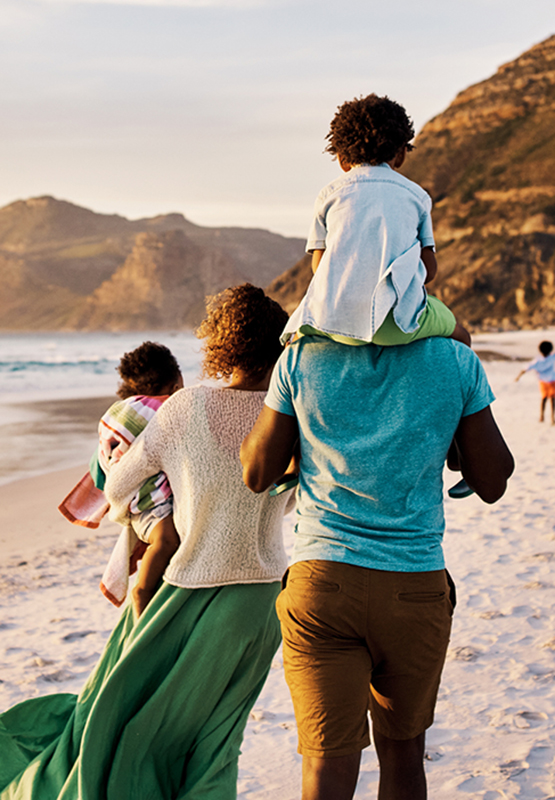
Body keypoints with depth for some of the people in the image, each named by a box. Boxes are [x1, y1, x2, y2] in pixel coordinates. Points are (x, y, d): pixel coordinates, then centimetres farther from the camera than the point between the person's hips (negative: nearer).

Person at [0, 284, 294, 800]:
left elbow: (118, 486, 3)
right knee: (210, 739, 17)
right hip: (262, 597, 3)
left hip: (188, 593, -2)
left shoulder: (186, 407, -11)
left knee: (121, 724, 14)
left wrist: (122, 510, 25)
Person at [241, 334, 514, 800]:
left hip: (322, 584, 0)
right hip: (417, 587, 1)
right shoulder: (457, 361, -6)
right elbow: (492, 483, 3)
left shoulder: (302, 358, -5)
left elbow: (257, 475, 4)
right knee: (403, 756, 21)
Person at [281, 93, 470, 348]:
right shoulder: (416, 194, 16)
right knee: (459, 337, 28)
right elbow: (429, 269, 13)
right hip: (397, 321, -1)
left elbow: (319, 266, 10)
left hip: (334, 319, 1)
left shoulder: (329, 193, 15)